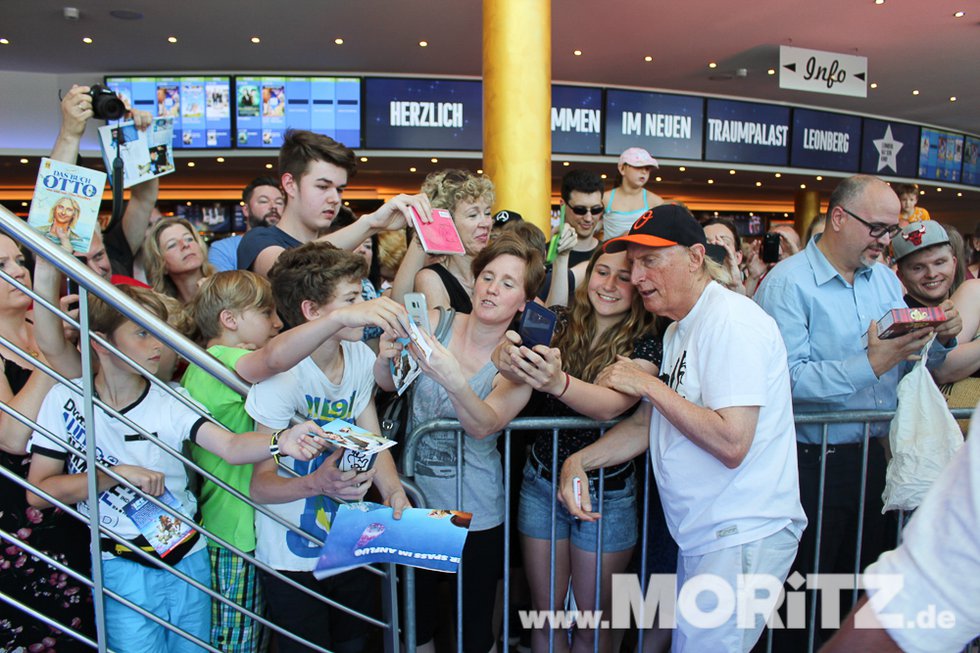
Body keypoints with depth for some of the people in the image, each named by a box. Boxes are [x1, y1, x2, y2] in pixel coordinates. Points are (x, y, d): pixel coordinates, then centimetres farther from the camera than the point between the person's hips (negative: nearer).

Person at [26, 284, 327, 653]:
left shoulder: (169, 402, -8)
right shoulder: (66, 400, -8)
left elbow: (230, 447, -23)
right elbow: (38, 491, -8)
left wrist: (281, 442, -42)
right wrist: (116, 474, -20)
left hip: (188, 557, 2)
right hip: (123, 567, -2)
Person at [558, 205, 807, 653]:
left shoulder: (731, 320, -18)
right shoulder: (680, 329, 12)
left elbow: (732, 444, -27)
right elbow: (648, 424, 14)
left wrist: (648, 384, -19)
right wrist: (580, 460, 0)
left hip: (743, 537, -9)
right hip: (701, 534, 9)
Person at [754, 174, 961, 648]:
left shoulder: (885, 279, 10)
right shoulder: (788, 283, -15)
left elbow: (910, 364, 12)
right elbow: (788, 377, -26)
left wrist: (941, 340, -6)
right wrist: (869, 366, -27)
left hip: (873, 456, 7)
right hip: (814, 463, -7)